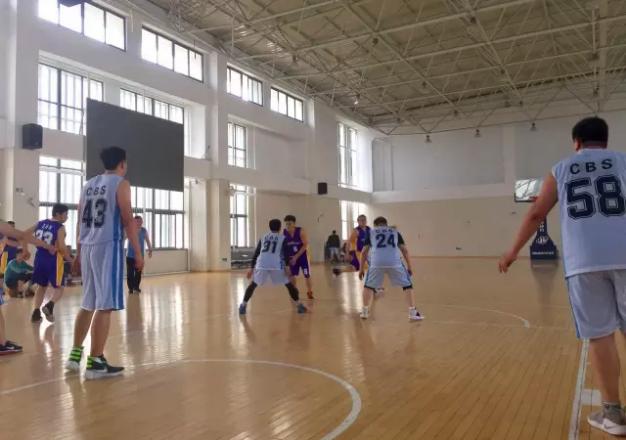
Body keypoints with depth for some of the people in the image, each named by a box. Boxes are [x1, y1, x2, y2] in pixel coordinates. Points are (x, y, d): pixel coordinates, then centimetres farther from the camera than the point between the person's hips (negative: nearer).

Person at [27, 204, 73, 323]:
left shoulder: (40, 223, 8)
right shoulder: (60, 227, -11)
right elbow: (61, 247, -18)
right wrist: (69, 258, -4)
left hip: (40, 258, 6)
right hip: (53, 259, -6)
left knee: (41, 286, 19)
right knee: (58, 287, 7)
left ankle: (36, 313, 14)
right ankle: (49, 306, -16)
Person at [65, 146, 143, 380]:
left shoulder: (88, 185, 17)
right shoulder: (120, 183, -3)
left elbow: (81, 222, 17)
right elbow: (128, 221, -10)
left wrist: (78, 254, 22)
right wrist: (138, 253, -7)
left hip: (88, 247, 8)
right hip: (109, 246, -7)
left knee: (88, 303, 18)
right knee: (105, 305, -4)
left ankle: (75, 354, 24)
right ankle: (95, 363, -2)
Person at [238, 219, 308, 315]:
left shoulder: (263, 238, 26)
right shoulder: (283, 238, 16)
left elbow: (256, 254, 24)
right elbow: (285, 253, 0)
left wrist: (252, 268, 28)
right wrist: (287, 267, -5)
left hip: (262, 264, 2)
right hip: (276, 265, -2)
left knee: (253, 285, 20)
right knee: (289, 284, 13)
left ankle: (243, 306, 16)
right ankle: (299, 305, 13)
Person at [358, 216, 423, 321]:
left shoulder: (371, 232, 24)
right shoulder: (395, 232, 27)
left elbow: (364, 251, 18)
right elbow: (405, 250, 20)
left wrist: (361, 269, 23)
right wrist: (409, 267, 25)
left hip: (377, 262, 0)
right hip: (394, 262, 0)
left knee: (369, 286, 22)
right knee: (407, 285, 15)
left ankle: (365, 311, 20)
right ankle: (413, 313, 10)